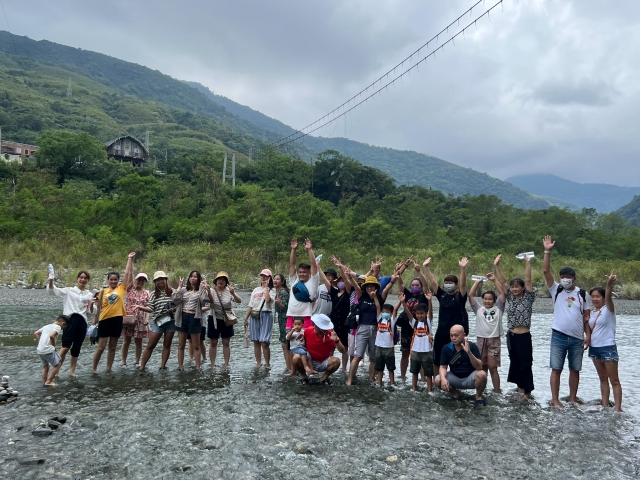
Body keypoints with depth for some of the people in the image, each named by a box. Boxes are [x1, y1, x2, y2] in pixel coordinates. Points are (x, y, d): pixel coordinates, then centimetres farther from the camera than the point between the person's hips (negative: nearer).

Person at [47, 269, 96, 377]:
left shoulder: (90, 295, 15)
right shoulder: (69, 290, 9)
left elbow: (91, 311, 13)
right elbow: (52, 291, -1)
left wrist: (91, 304, -9)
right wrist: (51, 279, -17)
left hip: (82, 321, 3)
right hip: (70, 319, -3)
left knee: (76, 348, 7)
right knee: (66, 346, -15)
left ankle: (72, 371, 16)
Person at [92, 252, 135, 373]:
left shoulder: (121, 288, 3)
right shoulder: (103, 291, 4)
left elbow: (128, 273, -1)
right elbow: (99, 307, 10)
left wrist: (130, 259, -2)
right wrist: (95, 321, 9)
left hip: (117, 319, 1)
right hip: (105, 319, -1)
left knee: (112, 347, 10)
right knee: (101, 346, 1)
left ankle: (109, 369, 19)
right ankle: (93, 368, 15)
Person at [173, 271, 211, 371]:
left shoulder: (201, 290, 2)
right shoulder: (183, 290, 9)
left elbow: (205, 299, -17)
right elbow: (174, 299, -5)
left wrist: (206, 288, -20)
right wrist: (179, 286, -4)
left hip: (194, 318, -2)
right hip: (182, 317, 3)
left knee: (196, 346, 5)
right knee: (181, 345, 9)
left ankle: (198, 368, 12)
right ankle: (180, 367, 18)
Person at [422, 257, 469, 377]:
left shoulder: (460, 297, -4)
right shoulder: (442, 295, 6)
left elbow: (463, 284, -20)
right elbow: (433, 282, 3)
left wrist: (463, 268, -33)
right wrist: (425, 267, -5)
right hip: (441, 333, 5)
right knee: (437, 361, 12)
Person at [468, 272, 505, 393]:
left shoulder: (498, 308, 10)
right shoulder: (478, 308, 12)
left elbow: (502, 293, 1)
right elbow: (470, 295, 4)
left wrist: (494, 280, -2)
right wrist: (477, 282, 5)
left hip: (494, 340, -2)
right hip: (481, 340, 2)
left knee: (493, 367, -5)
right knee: (482, 367, 8)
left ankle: (497, 391, 1)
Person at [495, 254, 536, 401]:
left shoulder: (528, 298, -3)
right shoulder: (510, 297, 8)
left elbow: (528, 280, -14)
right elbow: (502, 281, 3)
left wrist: (528, 263, -20)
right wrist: (497, 266, -4)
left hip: (524, 337, -5)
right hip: (511, 336, 5)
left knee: (525, 365, 2)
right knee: (515, 364, 14)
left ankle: (527, 392, 10)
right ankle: (520, 387, 26)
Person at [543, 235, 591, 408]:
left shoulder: (583, 294, 5)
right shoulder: (556, 290, 1)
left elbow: (586, 317, 7)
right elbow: (546, 271, -10)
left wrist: (588, 335, -1)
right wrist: (547, 251, -16)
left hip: (577, 338, 2)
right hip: (559, 336, -2)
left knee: (575, 370, 10)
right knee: (556, 369, -1)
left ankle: (572, 400, 20)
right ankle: (555, 400, 4)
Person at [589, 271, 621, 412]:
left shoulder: (608, 309, -10)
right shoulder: (592, 312, 8)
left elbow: (608, 297, -30)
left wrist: (609, 283, -47)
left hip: (608, 347, -7)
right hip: (594, 348, 7)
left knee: (614, 380, -1)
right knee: (603, 379, 13)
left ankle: (618, 408, 2)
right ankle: (605, 405, 18)